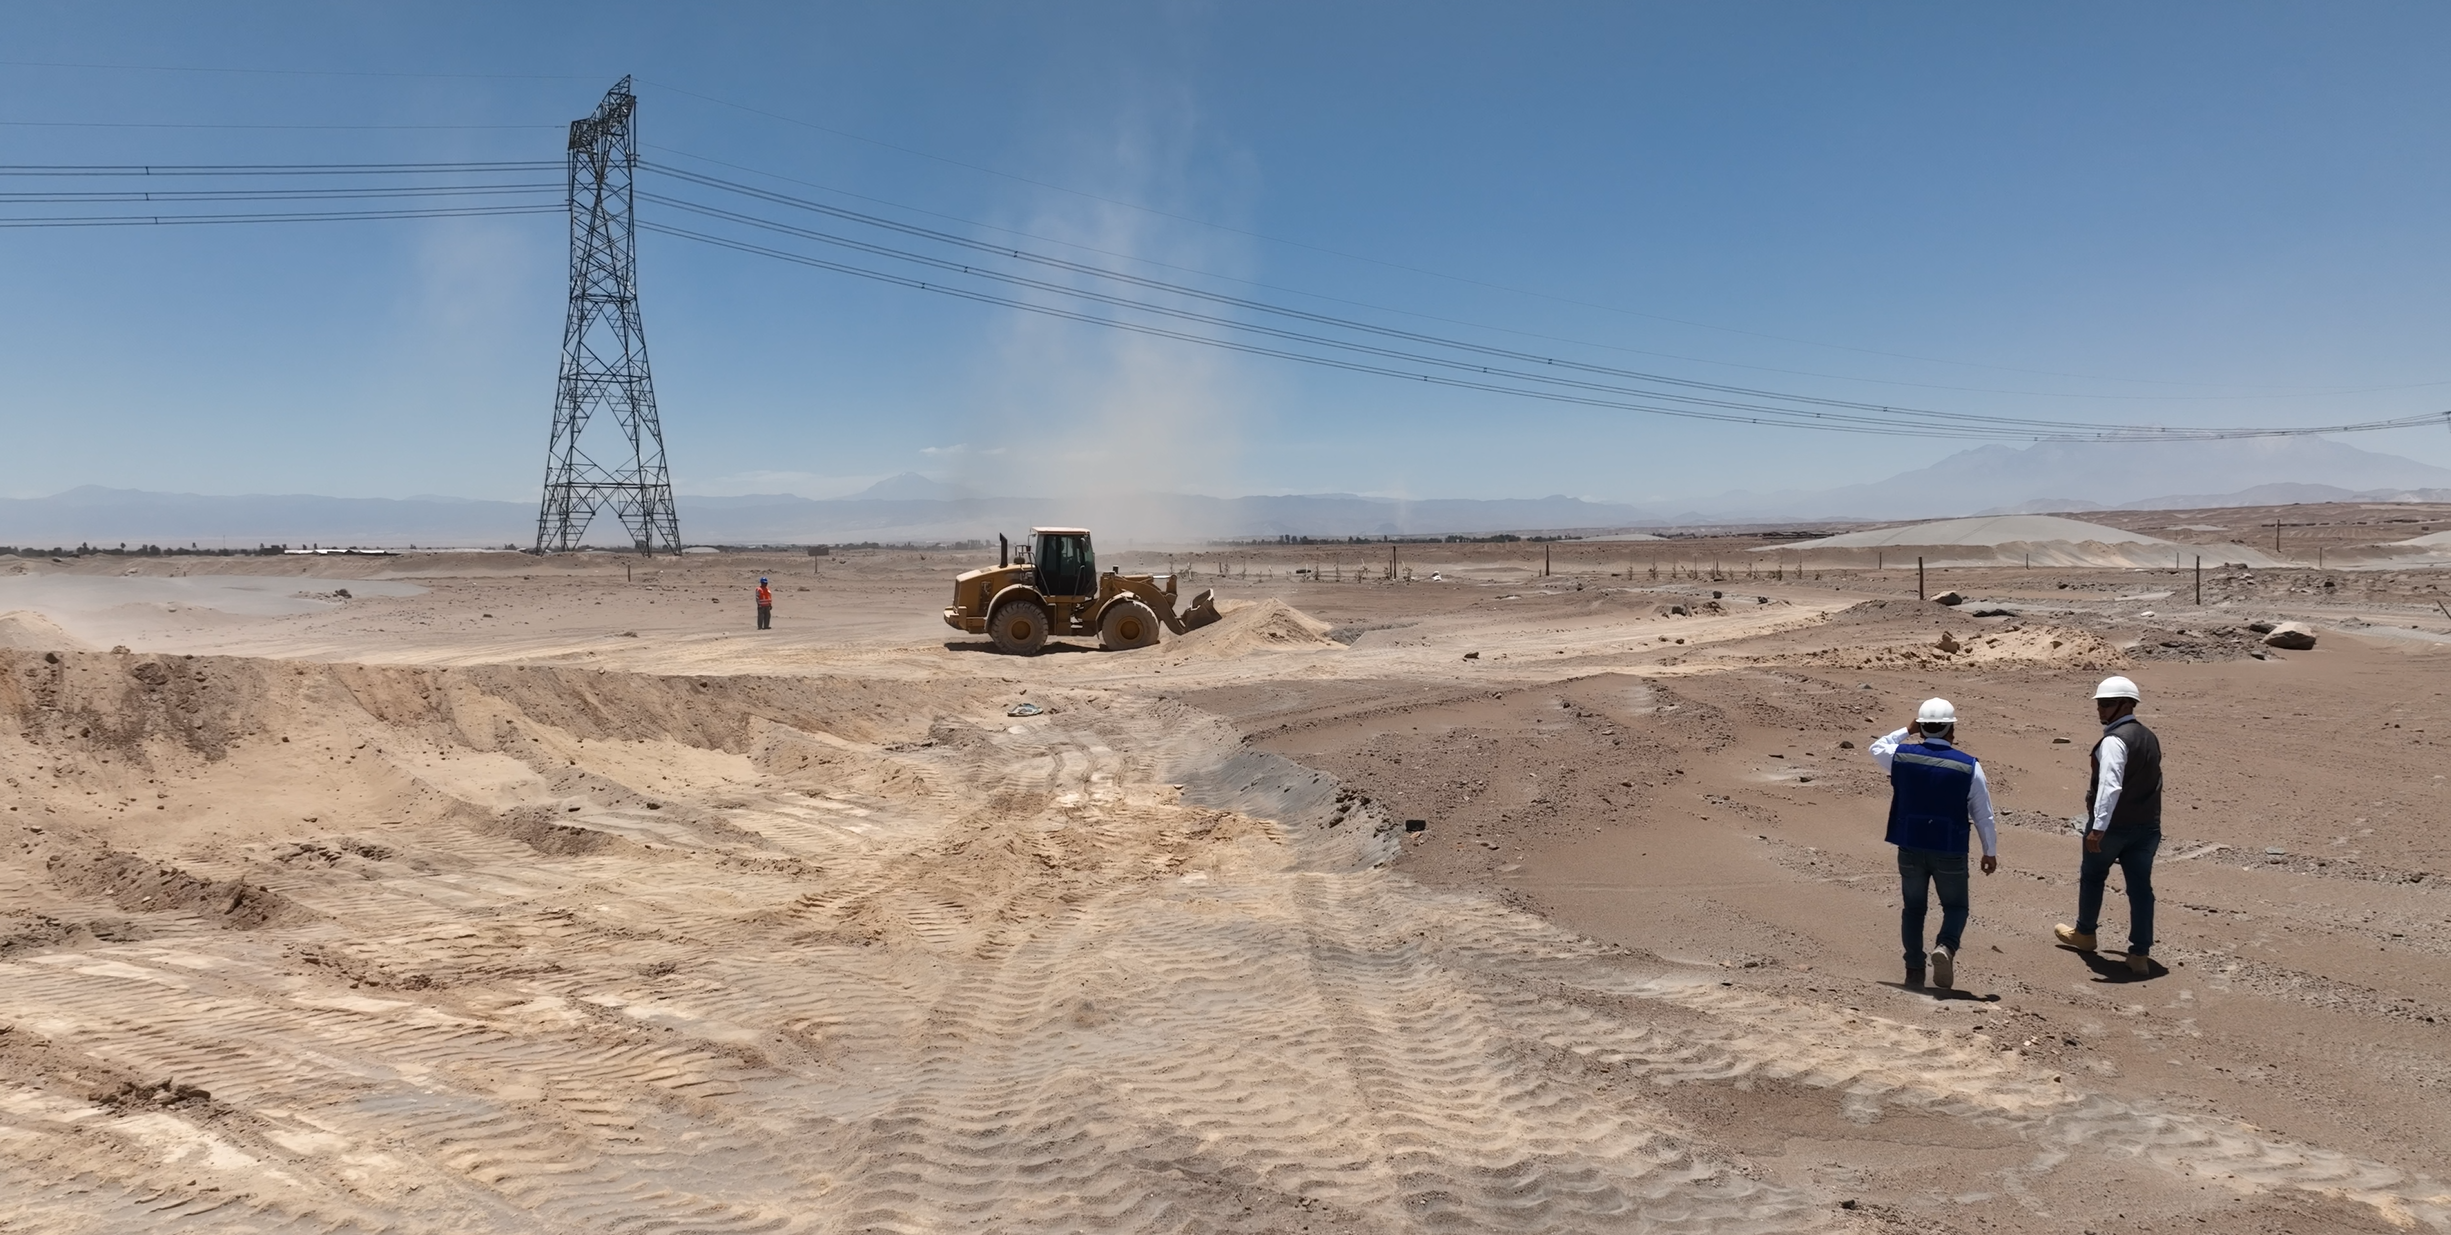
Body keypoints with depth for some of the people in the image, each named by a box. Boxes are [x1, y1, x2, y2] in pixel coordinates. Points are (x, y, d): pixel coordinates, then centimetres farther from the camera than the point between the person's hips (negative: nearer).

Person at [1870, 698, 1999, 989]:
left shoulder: (1901, 756, -6)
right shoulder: (1969, 766, -9)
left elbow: (1876, 748, 20)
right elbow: (1983, 815, -2)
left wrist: (1907, 730, 19)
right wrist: (1990, 852, 10)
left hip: (1910, 848, 2)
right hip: (1950, 852, -2)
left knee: (1913, 907, 17)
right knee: (1955, 906, 15)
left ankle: (1914, 970, 17)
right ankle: (1945, 948, -13)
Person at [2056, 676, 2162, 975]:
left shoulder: (2114, 740, -20)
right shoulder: (2149, 738, 9)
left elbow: (2110, 786, -30)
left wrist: (2098, 827, -34)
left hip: (2113, 825, -7)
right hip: (2147, 826, 7)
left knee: (2092, 876, 16)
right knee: (2140, 886, 7)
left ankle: (2084, 933, 34)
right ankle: (2140, 953, 6)